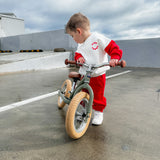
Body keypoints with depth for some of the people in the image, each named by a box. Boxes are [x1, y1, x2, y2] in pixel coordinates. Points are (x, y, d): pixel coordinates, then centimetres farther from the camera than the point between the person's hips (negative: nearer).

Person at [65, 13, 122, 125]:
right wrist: (78, 57, -10)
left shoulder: (98, 39, -13)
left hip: (98, 75, -6)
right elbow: (78, 53, 14)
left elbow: (113, 47, -14)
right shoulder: (80, 44, 10)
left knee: (98, 97, 4)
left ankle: (98, 113, 26)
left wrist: (114, 58, -32)